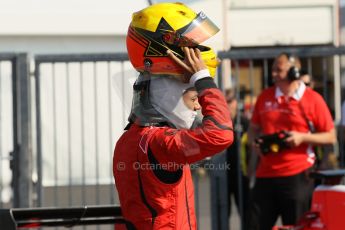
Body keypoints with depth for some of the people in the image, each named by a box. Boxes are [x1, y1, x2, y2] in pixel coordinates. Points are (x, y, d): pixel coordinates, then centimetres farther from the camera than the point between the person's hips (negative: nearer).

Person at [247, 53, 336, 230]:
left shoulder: (313, 99, -3)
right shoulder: (265, 97, 10)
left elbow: (330, 137, -1)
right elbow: (253, 128, 22)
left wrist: (302, 137, -14)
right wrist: (254, 142, 0)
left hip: (297, 175, -4)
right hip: (265, 175, 4)